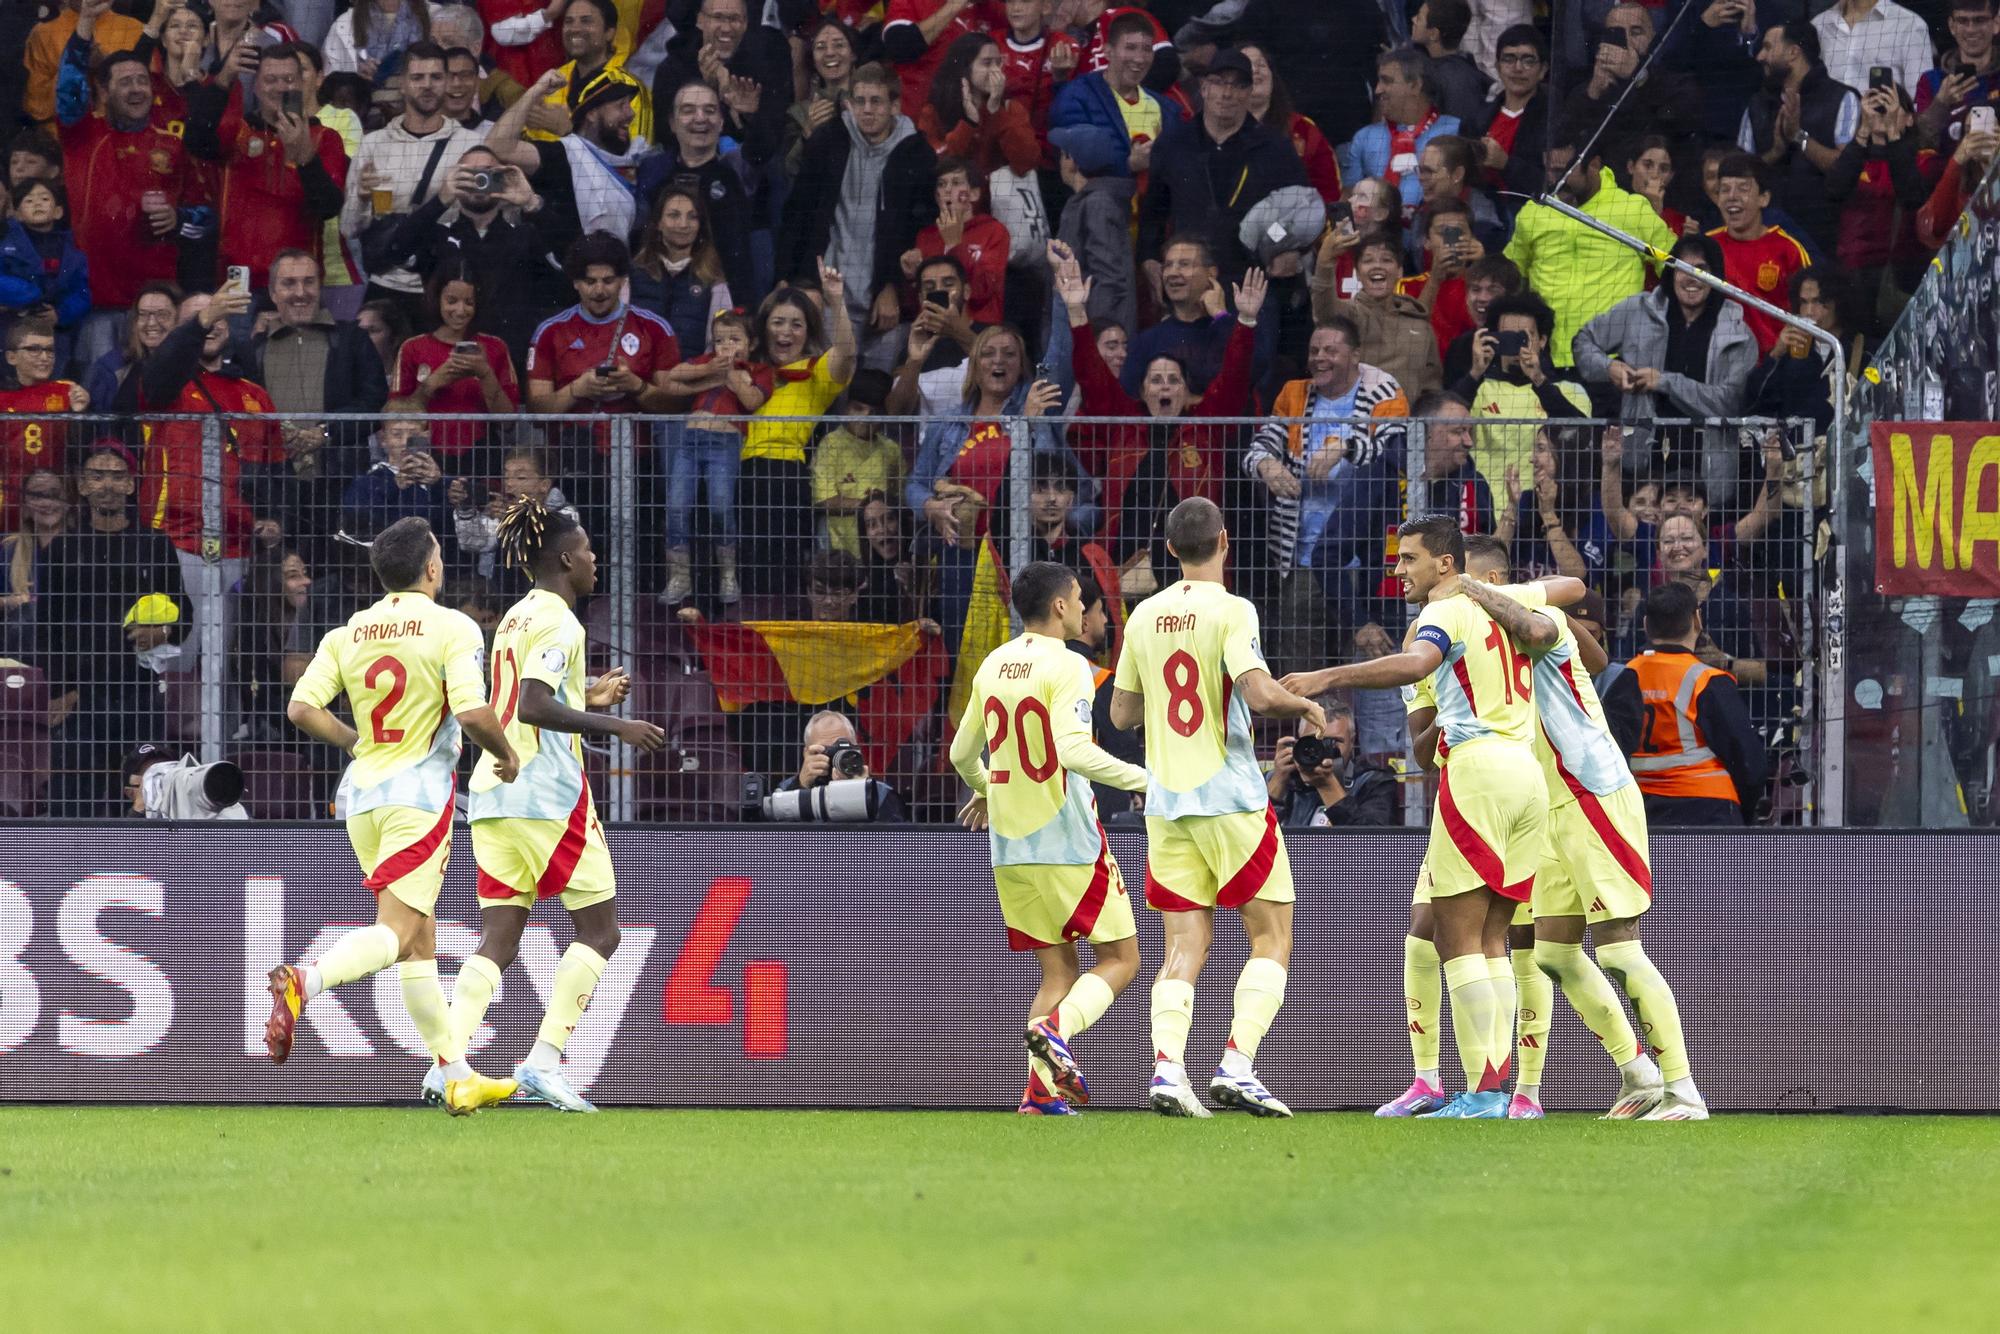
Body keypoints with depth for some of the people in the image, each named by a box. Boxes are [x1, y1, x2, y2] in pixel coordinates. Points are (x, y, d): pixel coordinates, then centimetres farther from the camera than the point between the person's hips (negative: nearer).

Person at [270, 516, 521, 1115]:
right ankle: (305, 980, -40)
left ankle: (455, 1075, 16)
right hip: (420, 793, -6)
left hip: (362, 793, 6)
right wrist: (506, 755, 1)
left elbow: (302, 708, 0)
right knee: (395, 932, -12)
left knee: (419, 936, 13)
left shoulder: (347, 633, 7)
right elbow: (472, 712, -18)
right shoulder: (452, 628, -8)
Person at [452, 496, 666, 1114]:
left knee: (497, 941, 4)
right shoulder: (559, 623, -10)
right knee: (599, 929, 2)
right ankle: (544, 1060, -7)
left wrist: (588, 698, 26)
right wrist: (614, 725, -22)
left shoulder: (515, 618, 18)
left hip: (494, 789, 8)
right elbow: (533, 707, -22)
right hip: (548, 795, -8)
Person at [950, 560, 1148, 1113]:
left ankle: (1042, 1092, -4)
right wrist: (1141, 779, -17)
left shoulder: (992, 667, 10)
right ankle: (1056, 1027, -22)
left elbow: (962, 753, 19)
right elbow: (1072, 749, -25)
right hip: (1068, 840, -6)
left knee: (1058, 971, 11)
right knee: (1120, 959, 4)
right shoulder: (1066, 667, -12)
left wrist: (983, 790, 40)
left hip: (1010, 849, 6)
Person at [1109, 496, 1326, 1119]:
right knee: (1272, 936, 4)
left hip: (1166, 804, 5)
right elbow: (1259, 694, -21)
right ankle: (1237, 1065, -11)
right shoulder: (1230, 611, -9)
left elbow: (1122, 714, 15)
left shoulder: (1144, 616, 8)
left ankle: (1167, 1067, -14)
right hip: (1231, 798, -5)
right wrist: (1306, 704, -1)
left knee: (1185, 945, 5)